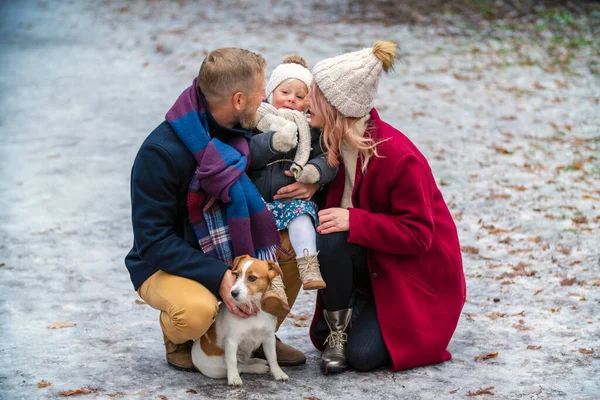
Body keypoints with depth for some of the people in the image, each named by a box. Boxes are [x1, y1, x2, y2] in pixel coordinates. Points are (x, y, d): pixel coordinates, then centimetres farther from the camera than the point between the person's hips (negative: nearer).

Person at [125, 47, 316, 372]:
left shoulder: (239, 132, -6)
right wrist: (218, 276, -34)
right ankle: (176, 338, 0)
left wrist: (309, 182, -14)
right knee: (197, 309, -38)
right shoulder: (160, 153, -27)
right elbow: (153, 240, -25)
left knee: (294, 245, -17)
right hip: (165, 266, -6)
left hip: (227, 253, 6)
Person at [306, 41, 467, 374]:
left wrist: (354, 221, -33)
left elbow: (418, 234, -24)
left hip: (419, 269, -6)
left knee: (364, 355, -20)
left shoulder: (399, 157, -27)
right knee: (326, 241, -29)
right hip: (373, 258, 6)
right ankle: (335, 333, -5)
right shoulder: (335, 141, -5)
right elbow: (334, 201, 5)